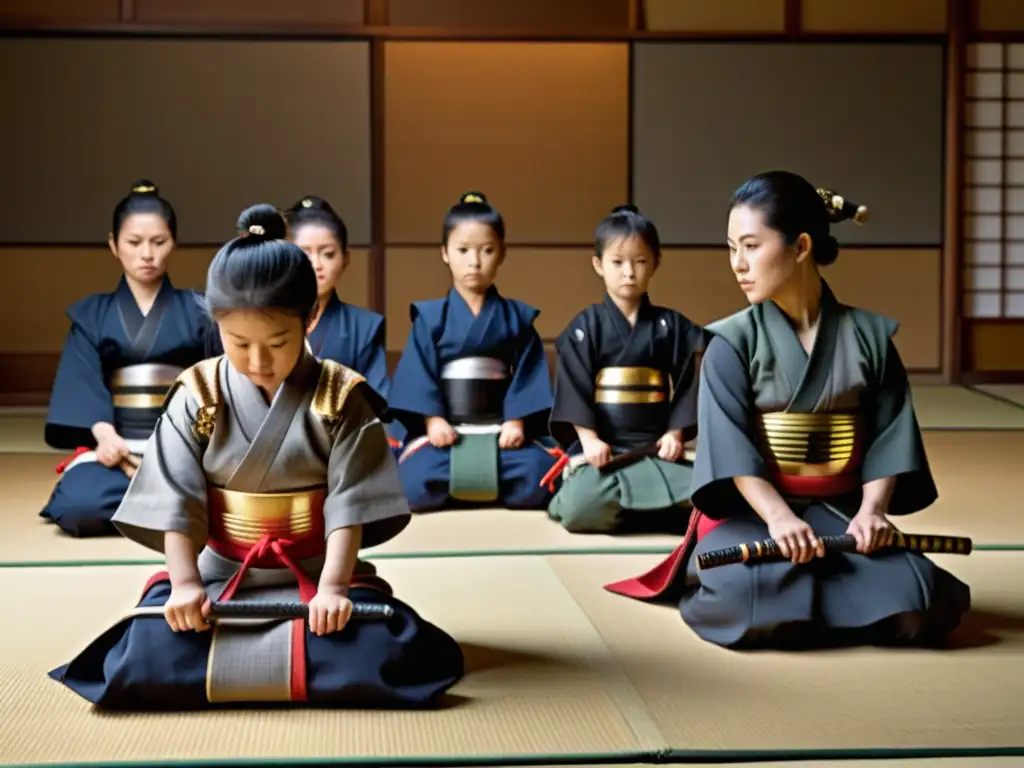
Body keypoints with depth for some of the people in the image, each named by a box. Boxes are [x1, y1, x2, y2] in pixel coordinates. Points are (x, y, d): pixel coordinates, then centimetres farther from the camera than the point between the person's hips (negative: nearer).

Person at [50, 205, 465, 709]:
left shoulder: (340, 397, -5)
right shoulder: (198, 397, -2)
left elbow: (351, 500, -11)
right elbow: (176, 499, -6)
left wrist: (333, 587, -23)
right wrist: (185, 583, -19)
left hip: (315, 573, 0)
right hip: (218, 573, 1)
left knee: (380, 656, -28)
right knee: (146, 663, -26)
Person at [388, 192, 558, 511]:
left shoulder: (517, 317, 9)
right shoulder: (430, 317, 5)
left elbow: (526, 374, 1)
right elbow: (419, 373, -3)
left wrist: (516, 422, -12)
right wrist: (433, 420, -16)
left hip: (499, 429, 1)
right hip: (445, 428, -1)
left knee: (537, 479, -27)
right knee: (418, 484, -30)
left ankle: (467, 485, 1)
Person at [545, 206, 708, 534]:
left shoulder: (671, 326, 9)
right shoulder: (585, 327, 3)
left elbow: (685, 384, 7)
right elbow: (573, 387, -4)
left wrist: (674, 433, -5)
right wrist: (588, 438, -14)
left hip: (654, 445, 2)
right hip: (601, 444, -2)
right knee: (583, 509, -29)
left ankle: (628, 509, 3)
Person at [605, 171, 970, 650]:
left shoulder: (868, 335, 5)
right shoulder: (731, 342, -2)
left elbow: (888, 434, 3)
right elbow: (732, 446, -11)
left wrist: (872, 509, -15)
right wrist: (778, 516, -26)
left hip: (839, 511, 3)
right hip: (750, 511, -2)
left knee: (916, 607, -24)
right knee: (758, 599, -35)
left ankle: (809, 590, 3)